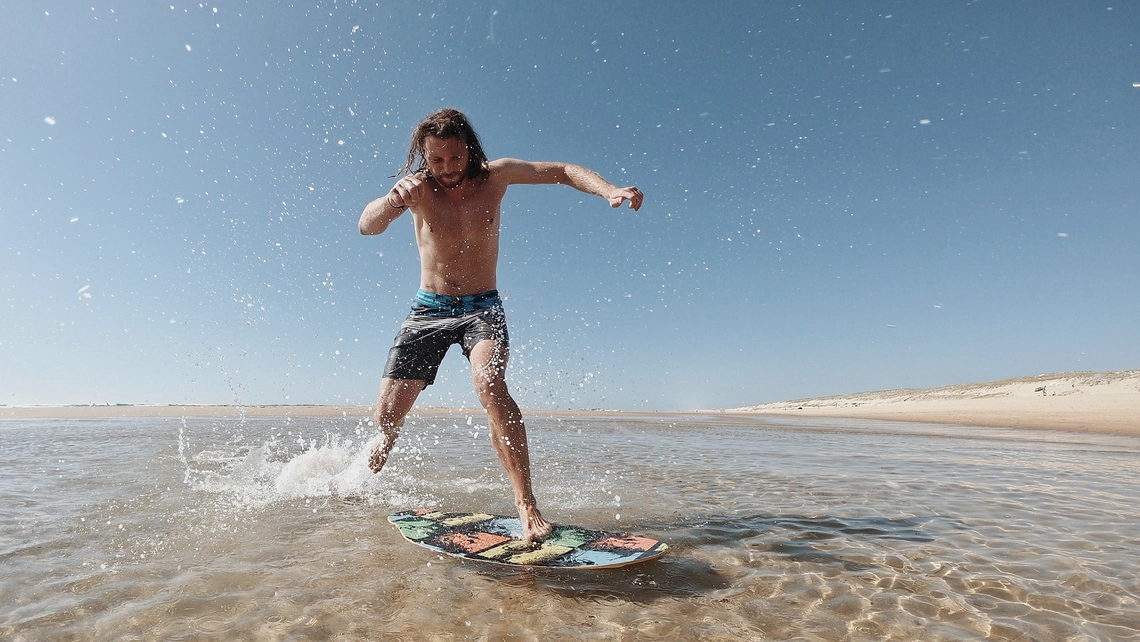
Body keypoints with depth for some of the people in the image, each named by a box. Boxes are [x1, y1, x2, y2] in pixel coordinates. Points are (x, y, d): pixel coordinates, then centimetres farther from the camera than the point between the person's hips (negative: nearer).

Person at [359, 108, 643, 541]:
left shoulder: (493, 176, -5)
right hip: (428, 310, 2)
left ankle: (526, 506, -29)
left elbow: (562, 171, -6)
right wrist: (393, 200, -44)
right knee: (386, 416, 1)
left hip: (482, 309, -1)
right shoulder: (418, 187, -6)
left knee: (490, 384, -32)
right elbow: (367, 226, -21)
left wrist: (609, 190, -25)